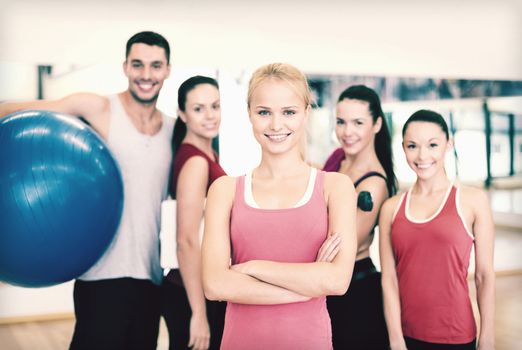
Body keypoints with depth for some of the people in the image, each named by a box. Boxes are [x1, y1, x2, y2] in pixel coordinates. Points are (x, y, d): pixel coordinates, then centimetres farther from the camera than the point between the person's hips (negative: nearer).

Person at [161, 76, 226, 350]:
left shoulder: (207, 156, 9)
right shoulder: (196, 162, -19)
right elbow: (187, 241, -24)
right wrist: (199, 314, -23)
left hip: (210, 289, 9)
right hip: (195, 295, -9)